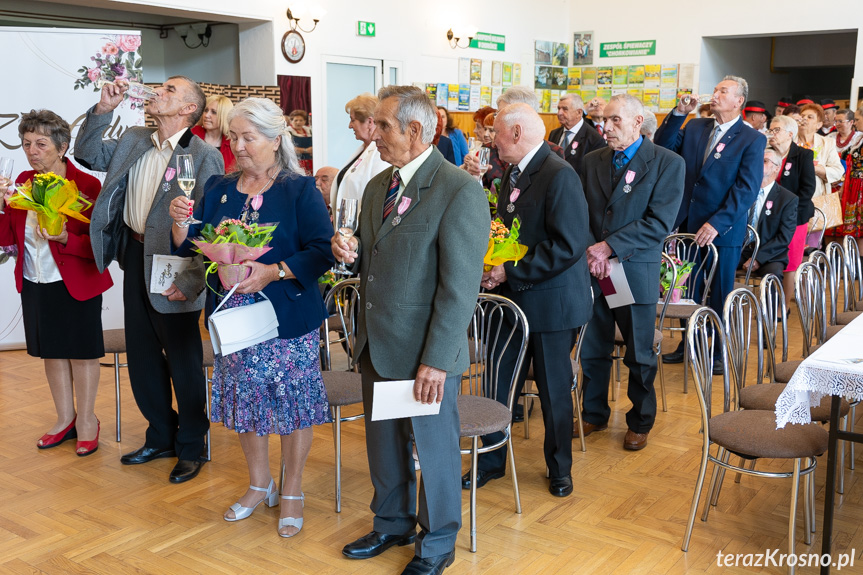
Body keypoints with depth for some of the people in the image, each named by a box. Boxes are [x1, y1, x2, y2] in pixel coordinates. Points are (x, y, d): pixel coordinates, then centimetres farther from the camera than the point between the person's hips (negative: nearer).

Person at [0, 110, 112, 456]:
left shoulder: (86, 185, -13)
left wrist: (65, 238, -30)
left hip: (77, 286, -5)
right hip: (35, 284, 6)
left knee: (81, 352, 7)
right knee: (52, 352, 16)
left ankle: (86, 420, 25)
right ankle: (65, 419, 32)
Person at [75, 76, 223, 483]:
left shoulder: (204, 156, -15)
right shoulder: (134, 140, 8)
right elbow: (87, 155, 11)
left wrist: (192, 280, -22)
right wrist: (104, 108, 0)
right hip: (135, 255, 7)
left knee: (183, 361, 6)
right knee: (142, 355, 17)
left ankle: (190, 447, 25)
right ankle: (161, 437, 35)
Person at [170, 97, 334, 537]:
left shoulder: (300, 190, -6)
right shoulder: (218, 189, 9)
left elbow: (321, 252, -14)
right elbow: (191, 249, 8)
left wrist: (273, 272, -25)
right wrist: (180, 221, -11)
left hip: (287, 319, -4)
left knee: (291, 404, 4)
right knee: (245, 401, 15)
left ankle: (292, 493, 24)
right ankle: (259, 485, 35)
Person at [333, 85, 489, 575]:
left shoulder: (460, 190, -17)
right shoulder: (379, 185, 9)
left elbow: (460, 286, -20)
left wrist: (436, 360, -21)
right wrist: (352, 251, -4)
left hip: (426, 352, -7)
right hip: (377, 346, 7)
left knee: (435, 447, 11)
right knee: (384, 442, 21)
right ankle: (393, 523, 43)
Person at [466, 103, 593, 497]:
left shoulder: (560, 176, -18)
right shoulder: (513, 173, 9)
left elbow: (569, 246, -24)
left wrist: (510, 272, -21)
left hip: (551, 301, -7)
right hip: (513, 297, 7)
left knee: (554, 390, 9)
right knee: (498, 384, 12)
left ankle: (560, 468, 29)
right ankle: (491, 460, 29)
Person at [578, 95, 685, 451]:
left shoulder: (668, 164, -6)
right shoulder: (593, 161, 9)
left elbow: (660, 223, -14)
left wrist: (609, 246, -17)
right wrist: (593, 254, -10)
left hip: (636, 273, -4)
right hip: (592, 272, 4)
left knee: (639, 355, 9)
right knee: (592, 350, 13)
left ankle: (640, 422, 27)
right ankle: (594, 415, 31)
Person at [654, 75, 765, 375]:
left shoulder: (752, 140, -6)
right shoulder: (694, 127, 9)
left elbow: (747, 189, -13)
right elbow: (663, 146, 2)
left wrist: (717, 223, -21)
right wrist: (678, 113, -8)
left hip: (723, 230, -4)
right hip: (688, 224, 4)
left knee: (720, 294, 8)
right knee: (688, 291, 14)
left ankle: (717, 352, 22)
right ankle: (688, 345, 29)